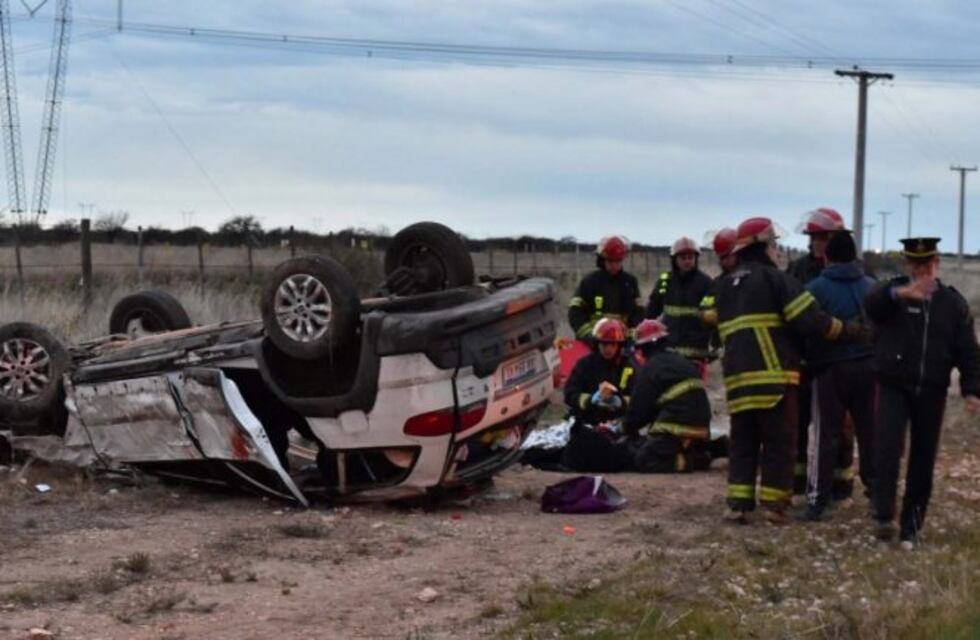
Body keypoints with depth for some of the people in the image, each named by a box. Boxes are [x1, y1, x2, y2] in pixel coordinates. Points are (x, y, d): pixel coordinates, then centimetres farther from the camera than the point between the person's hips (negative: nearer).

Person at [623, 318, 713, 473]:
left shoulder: (650, 369, -6)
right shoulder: (684, 363, 21)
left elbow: (639, 408, -4)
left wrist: (627, 428, 16)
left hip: (673, 433, -8)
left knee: (642, 461, -7)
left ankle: (685, 461, -20)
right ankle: (698, 457, 4)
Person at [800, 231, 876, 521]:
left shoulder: (815, 289, -9)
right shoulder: (872, 287, 6)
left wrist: (806, 360, 5)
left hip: (830, 369, -3)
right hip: (868, 366, 4)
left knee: (825, 435, 1)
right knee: (870, 432, 13)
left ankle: (818, 500, 0)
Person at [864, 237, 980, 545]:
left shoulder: (952, 301, 7)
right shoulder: (892, 291, 0)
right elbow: (871, 304, -25)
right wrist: (900, 293, -45)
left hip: (932, 392, 2)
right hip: (893, 386, -2)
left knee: (923, 459, 7)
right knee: (888, 447, -19)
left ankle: (912, 525, 15)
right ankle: (884, 516, -19)